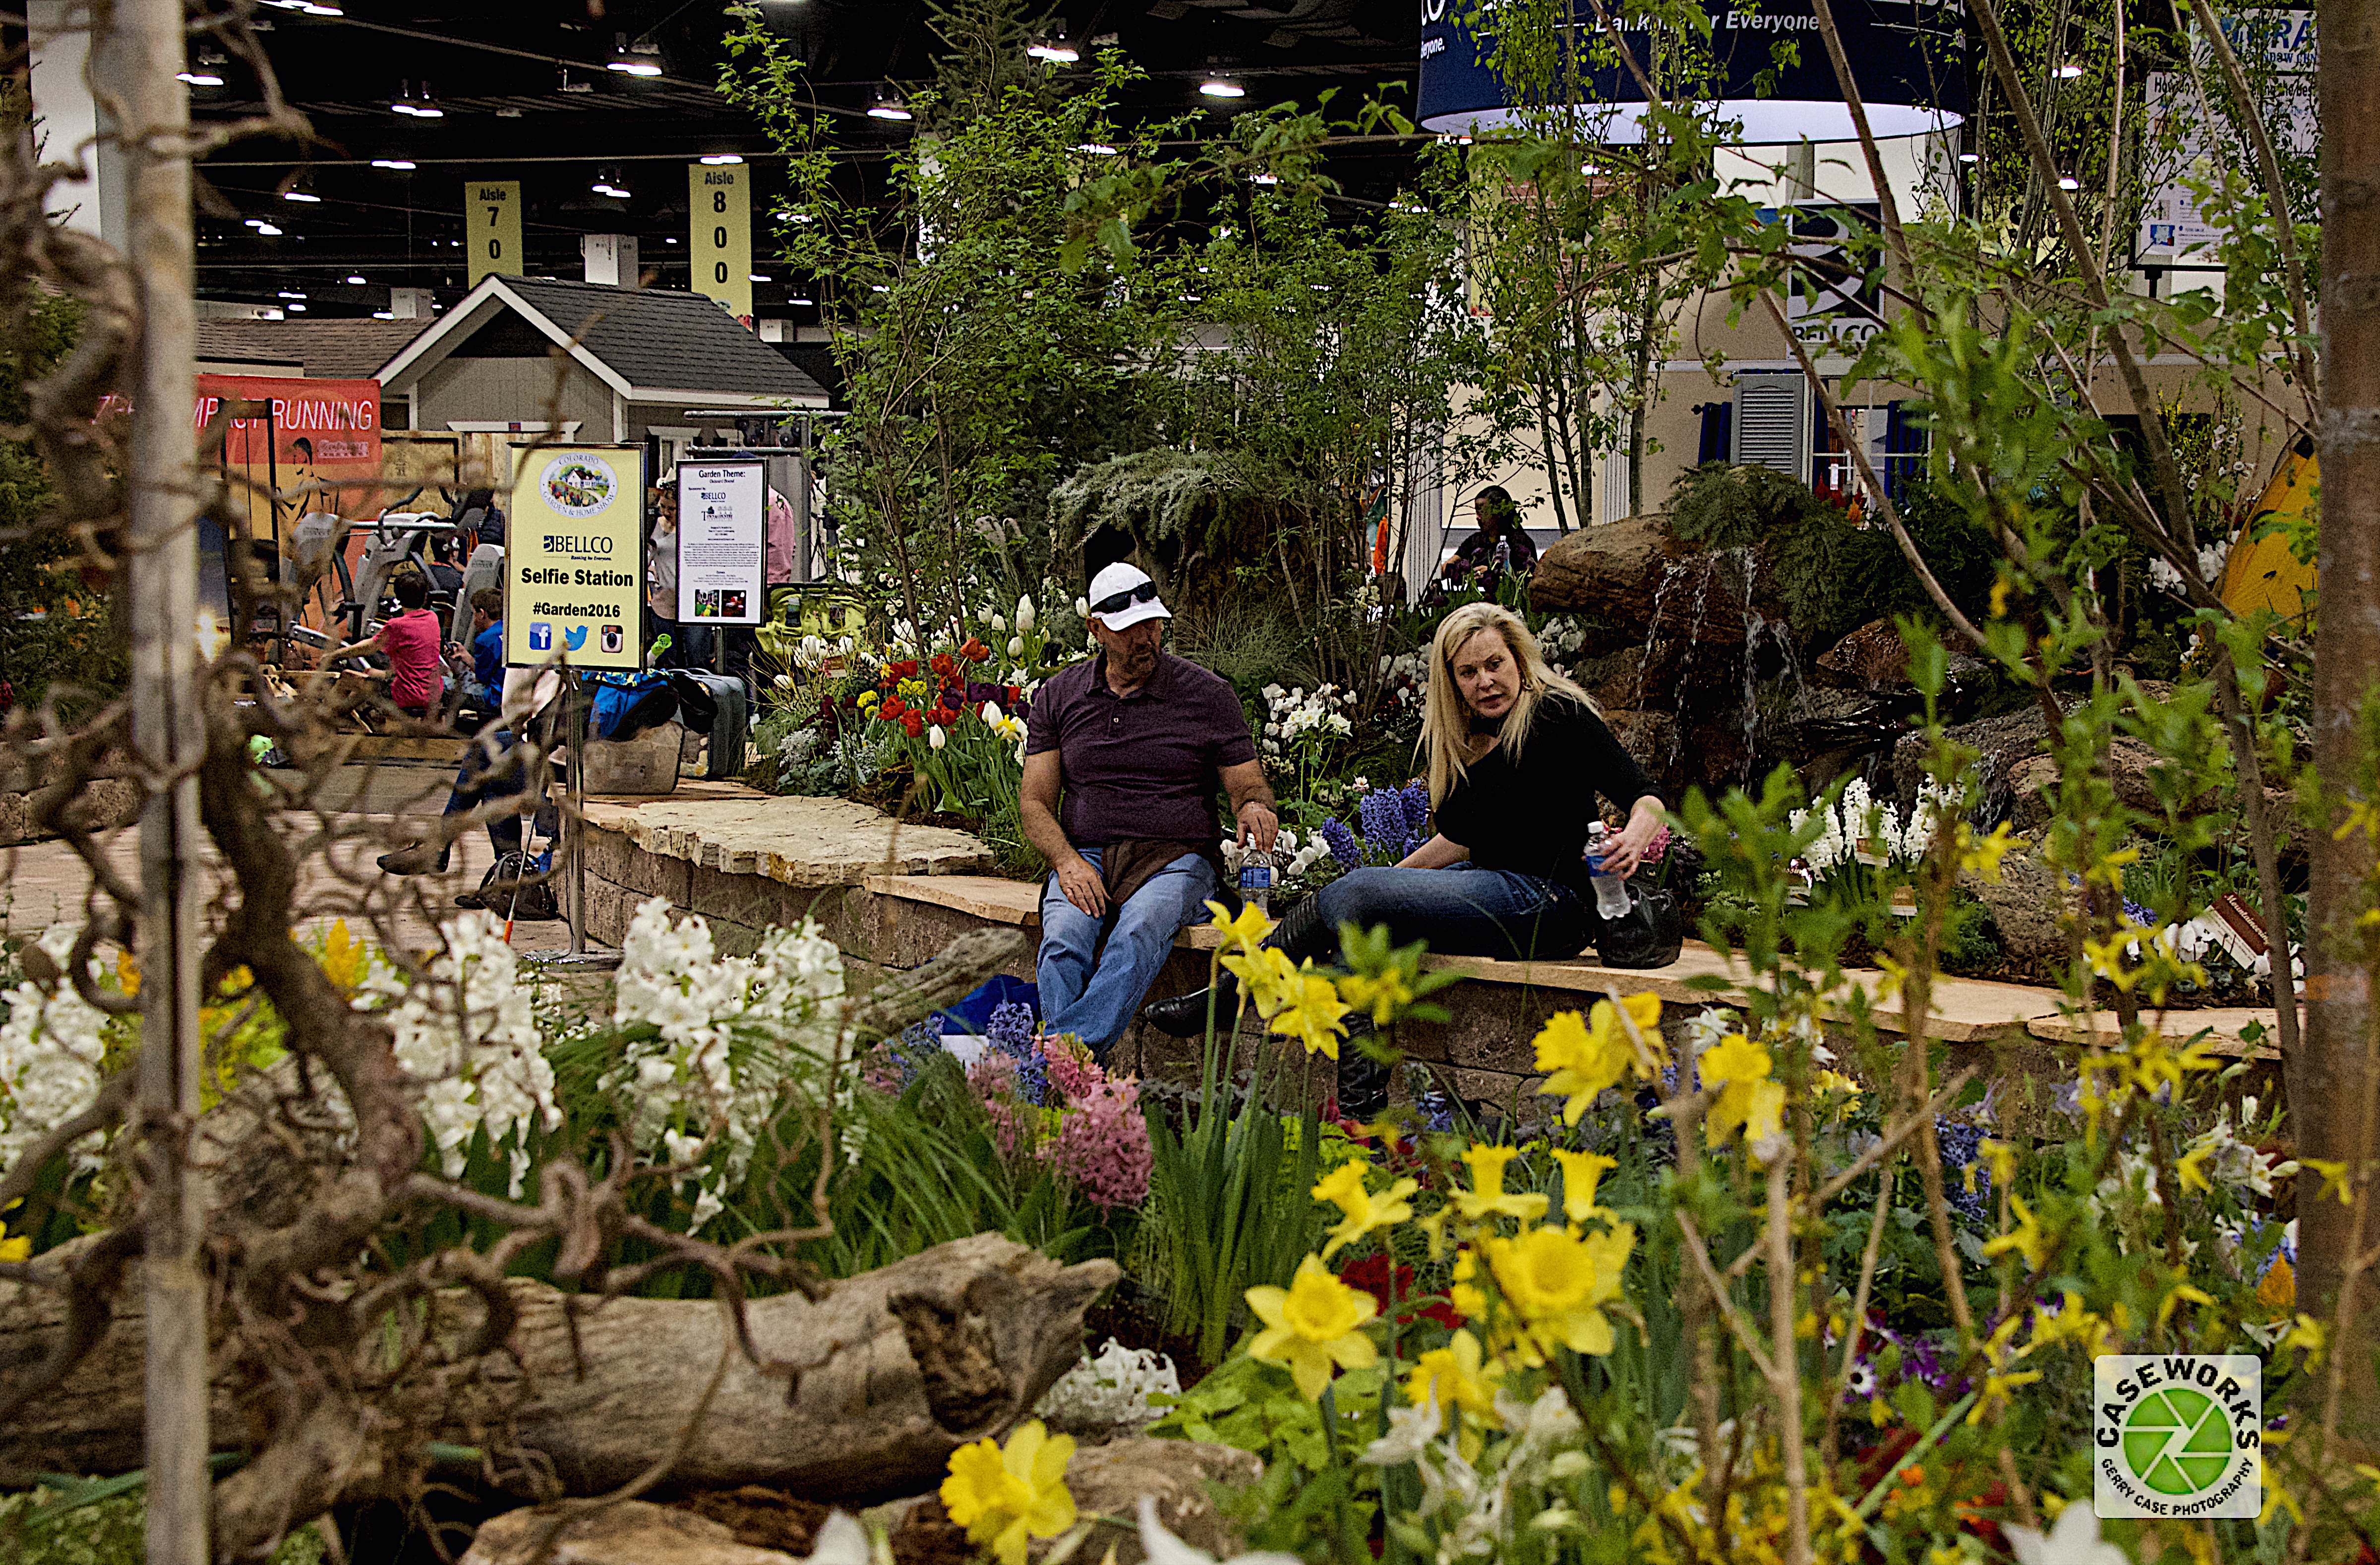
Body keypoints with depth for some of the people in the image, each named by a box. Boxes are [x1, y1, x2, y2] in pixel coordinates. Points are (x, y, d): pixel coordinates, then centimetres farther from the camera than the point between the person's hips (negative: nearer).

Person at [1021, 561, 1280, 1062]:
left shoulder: (1208, 695, 7)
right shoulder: (1059, 696, 12)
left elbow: (1248, 786, 10)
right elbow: (1035, 801, 10)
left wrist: (1254, 806, -17)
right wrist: (1068, 861, -11)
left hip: (1176, 859, -2)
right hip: (1085, 859, 2)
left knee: (1138, 936, -37)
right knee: (1063, 944, -32)